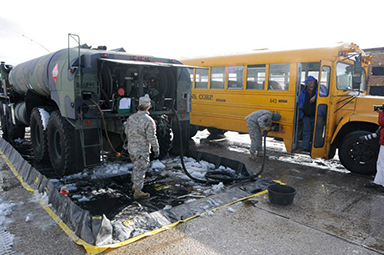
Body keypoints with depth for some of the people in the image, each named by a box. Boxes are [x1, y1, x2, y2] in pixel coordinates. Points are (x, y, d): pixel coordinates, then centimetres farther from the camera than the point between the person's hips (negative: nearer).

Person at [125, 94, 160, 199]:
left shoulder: (131, 118, 2)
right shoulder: (149, 121, -19)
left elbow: (127, 132, 15)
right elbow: (151, 137, -18)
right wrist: (156, 149, -7)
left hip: (131, 148, 7)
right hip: (142, 150, -7)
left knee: (136, 166, 24)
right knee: (140, 169, 2)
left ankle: (134, 185, 38)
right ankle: (137, 191, 8)